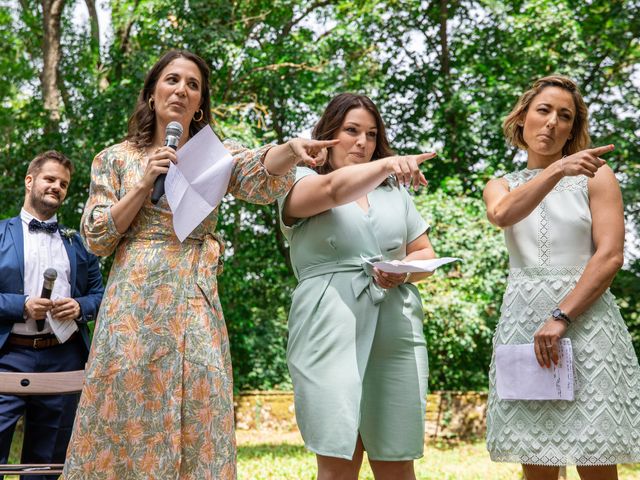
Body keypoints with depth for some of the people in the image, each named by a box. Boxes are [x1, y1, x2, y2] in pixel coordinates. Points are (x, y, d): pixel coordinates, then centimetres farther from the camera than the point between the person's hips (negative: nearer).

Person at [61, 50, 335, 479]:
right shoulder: (116, 158, 10)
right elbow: (96, 238, 3)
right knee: (124, 419, -1)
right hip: (134, 299, 0)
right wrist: (145, 184, -7)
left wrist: (292, 149, -35)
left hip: (194, 302, 0)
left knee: (197, 423, -2)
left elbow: (260, 180, -13)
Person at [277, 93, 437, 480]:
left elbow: (426, 254, 20)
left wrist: (406, 271, -2)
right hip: (331, 331, -4)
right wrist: (386, 165, -33)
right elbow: (335, 190, -17)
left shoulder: (395, 191, 21)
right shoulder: (299, 184, 6)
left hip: (397, 332, 4)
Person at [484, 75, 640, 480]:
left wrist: (561, 317, -16)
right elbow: (502, 215, -12)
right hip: (523, 324, 3)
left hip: (586, 320, -3)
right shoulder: (501, 186, 14)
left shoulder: (594, 176, 5)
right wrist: (557, 170, -25)